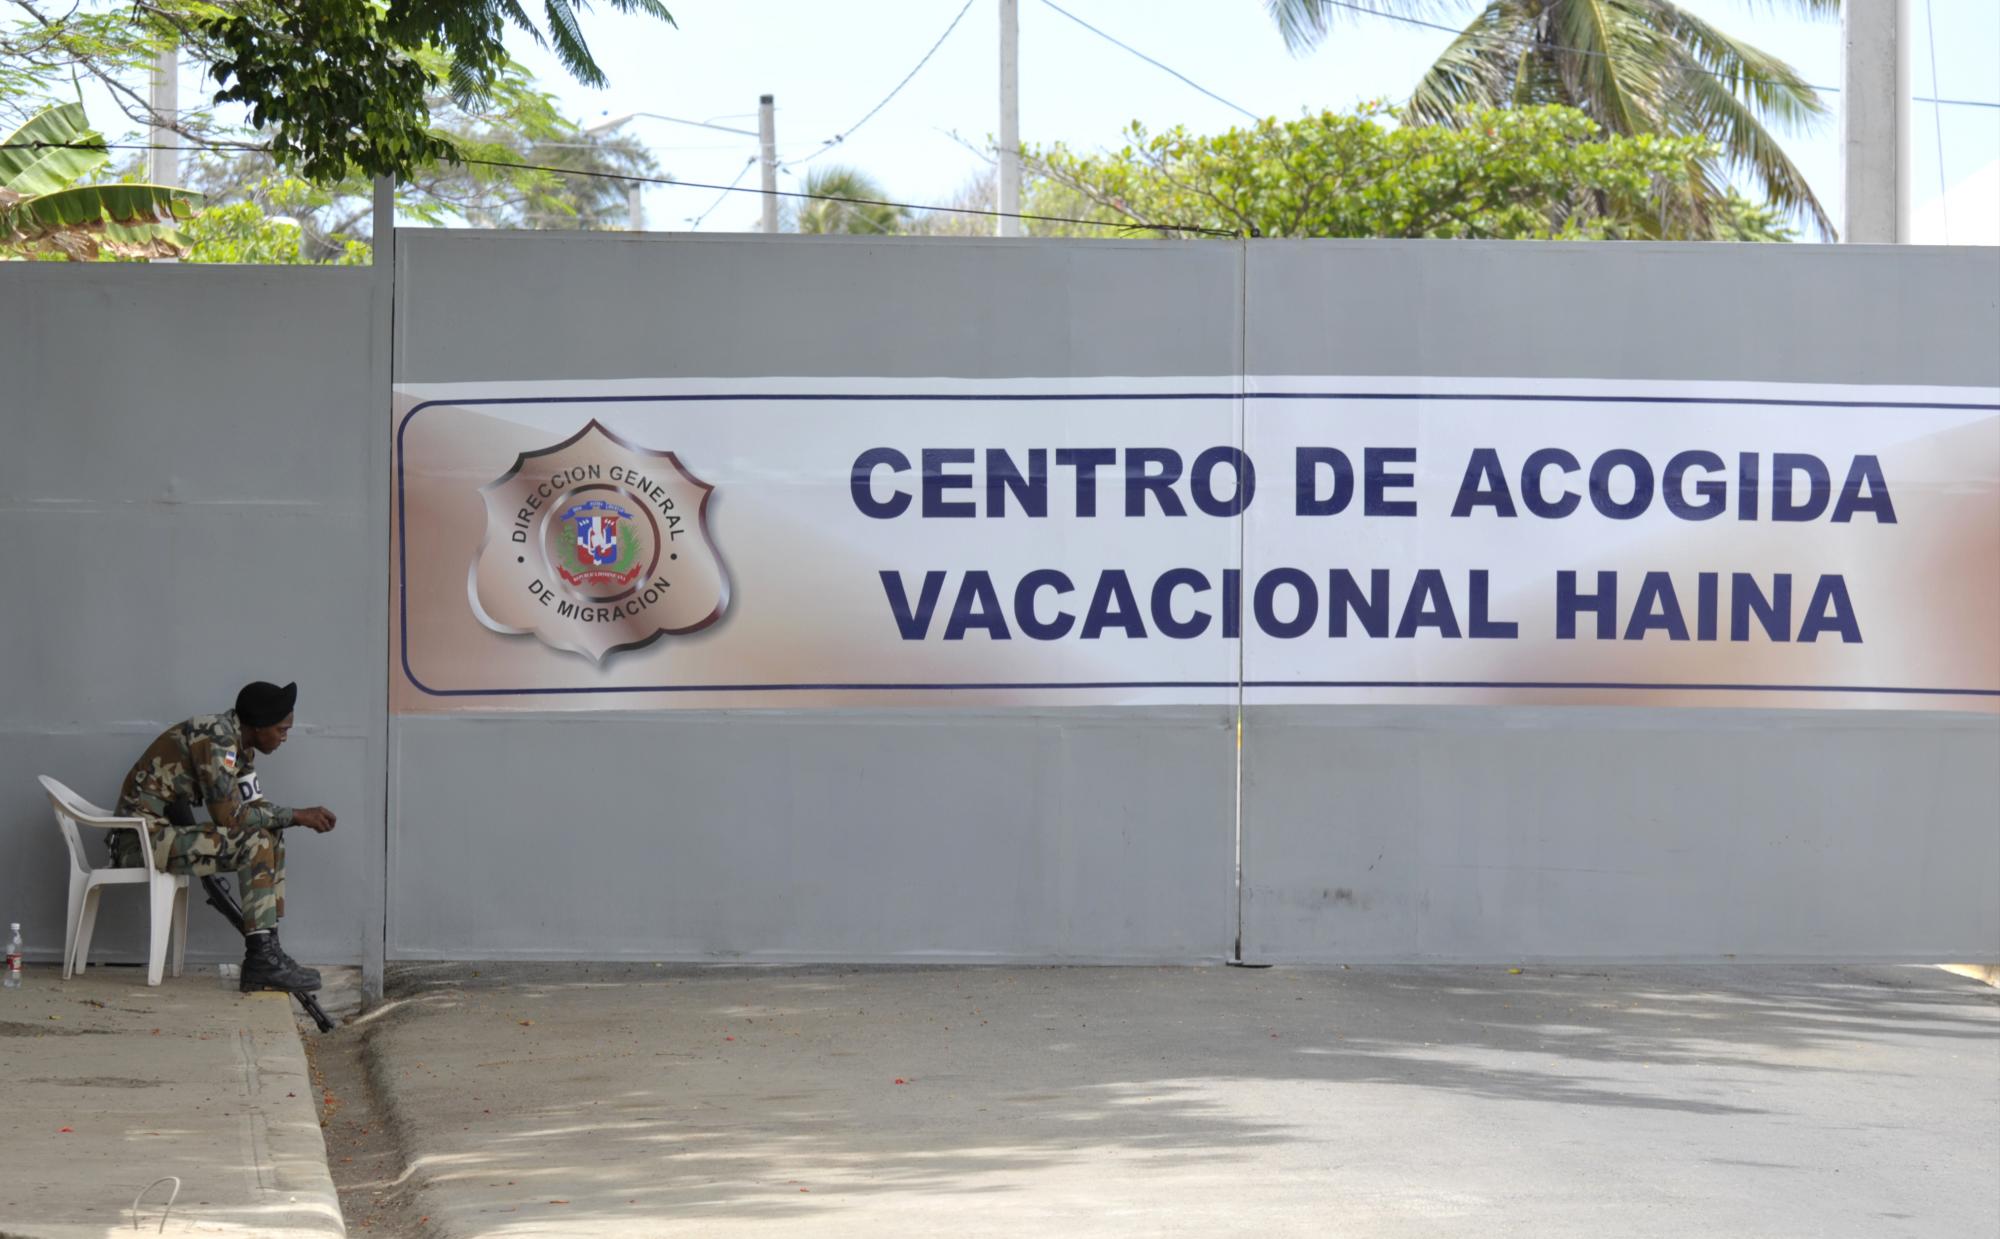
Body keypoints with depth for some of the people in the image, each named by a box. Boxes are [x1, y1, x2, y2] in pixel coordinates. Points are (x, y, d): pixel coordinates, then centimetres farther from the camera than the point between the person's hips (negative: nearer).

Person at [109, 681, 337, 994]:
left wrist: (306, 816, -5)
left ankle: (266, 951, 1)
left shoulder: (239, 745, 11)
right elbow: (231, 816, -23)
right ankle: (262, 957, -20)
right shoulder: (215, 738, -20)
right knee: (255, 842, -20)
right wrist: (295, 816, -14)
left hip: (167, 832, 10)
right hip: (145, 838, -10)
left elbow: (255, 806, 11)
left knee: (270, 838, 6)